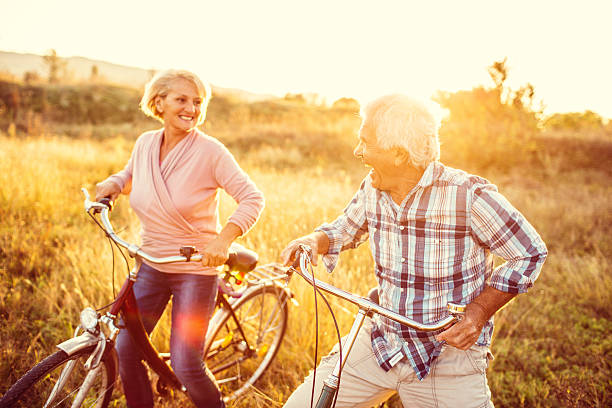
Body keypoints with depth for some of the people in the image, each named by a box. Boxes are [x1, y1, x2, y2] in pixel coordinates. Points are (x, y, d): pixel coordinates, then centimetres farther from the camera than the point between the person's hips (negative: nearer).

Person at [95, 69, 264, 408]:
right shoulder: (145, 143, 0)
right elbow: (130, 175, 22)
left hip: (195, 269, -5)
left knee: (185, 365, -4)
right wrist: (113, 184, 0)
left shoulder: (210, 151, -16)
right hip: (150, 264, 5)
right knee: (125, 348, 3)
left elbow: (252, 199, -17)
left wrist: (223, 239, -30)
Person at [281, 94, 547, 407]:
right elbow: (344, 229, 16)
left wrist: (479, 311, -19)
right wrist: (315, 241, -7)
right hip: (379, 343, 4)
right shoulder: (372, 190, -3)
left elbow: (530, 252, -9)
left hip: (449, 352, -4)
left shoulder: (470, 196, -20)